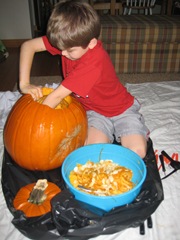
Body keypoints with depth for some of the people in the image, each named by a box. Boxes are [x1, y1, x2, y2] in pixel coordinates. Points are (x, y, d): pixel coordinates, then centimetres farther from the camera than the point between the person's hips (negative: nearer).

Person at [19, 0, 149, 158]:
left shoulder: (94, 61, -36)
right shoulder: (69, 41, -17)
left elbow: (57, 96, -31)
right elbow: (28, 45, -11)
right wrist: (24, 84, -19)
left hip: (120, 108, -4)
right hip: (93, 110, 4)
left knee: (137, 152, -20)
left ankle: (139, 131, 11)